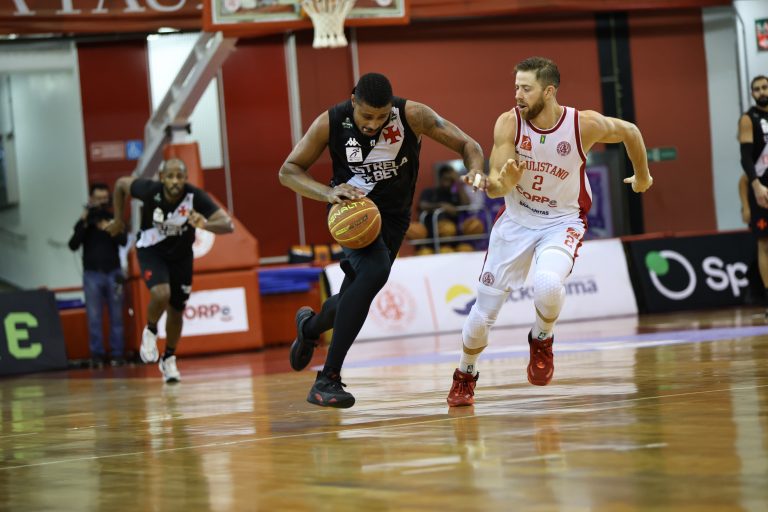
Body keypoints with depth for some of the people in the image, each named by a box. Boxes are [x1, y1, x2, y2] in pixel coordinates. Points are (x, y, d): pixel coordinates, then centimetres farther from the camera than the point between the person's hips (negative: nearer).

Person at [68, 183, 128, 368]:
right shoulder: (84, 222, 7)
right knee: (94, 317, -4)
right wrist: (83, 223, -13)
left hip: (113, 273, 1)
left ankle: (117, 354, 3)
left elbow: (123, 240, -8)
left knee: (116, 316, 0)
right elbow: (73, 245, -4)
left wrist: (108, 229, -23)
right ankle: (97, 355, -3)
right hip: (92, 274, 0)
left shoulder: (114, 219, 7)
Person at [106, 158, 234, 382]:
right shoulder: (150, 190, -28)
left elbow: (228, 225, -36)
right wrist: (118, 220, 2)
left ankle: (169, 359, 35)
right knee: (161, 294, -28)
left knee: (176, 310, 12)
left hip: (181, 254, 2)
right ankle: (150, 332, 3)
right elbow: (121, 183, -6)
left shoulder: (196, 197, -29)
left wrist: (206, 225, -57)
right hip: (151, 251, -2)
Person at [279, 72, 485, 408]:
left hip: (393, 217, 3)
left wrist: (475, 170, -37)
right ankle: (328, 379, -27)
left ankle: (310, 325, 49)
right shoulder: (331, 122, -18)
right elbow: (288, 171, -10)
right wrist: (329, 193, -28)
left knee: (356, 297, 10)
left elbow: (467, 145, -13)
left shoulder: (412, 115, -19)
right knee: (375, 270, -31)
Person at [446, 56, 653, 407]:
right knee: (483, 311, 1)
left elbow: (630, 132, 1)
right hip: (516, 219, 2)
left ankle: (542, 340, 1)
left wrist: (643, 177, 16)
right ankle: (465, 376, 30)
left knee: (548, 285, -33)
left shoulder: (584, 124, -20)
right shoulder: (509, 123, -18)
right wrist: (502, 183, -44)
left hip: (562, 222, -2)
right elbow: (492, 187, -19)